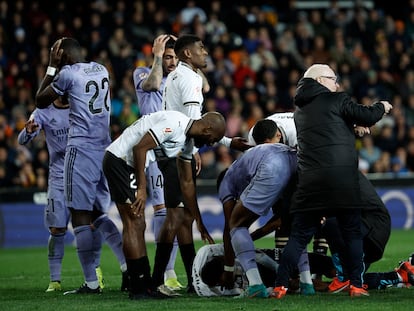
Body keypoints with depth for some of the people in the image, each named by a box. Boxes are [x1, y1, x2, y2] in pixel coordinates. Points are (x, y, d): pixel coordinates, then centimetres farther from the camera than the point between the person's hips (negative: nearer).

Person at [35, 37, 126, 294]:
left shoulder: (68, 73, -8)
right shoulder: (101, 70, 13)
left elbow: (41, 101, 6)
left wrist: (52, 67, 11)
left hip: (82, 148, -7)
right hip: (106, 147, 7)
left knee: (81, 214, -4)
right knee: (98, 214, 15)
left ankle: (92, 282, -6)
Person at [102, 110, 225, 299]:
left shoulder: (188, 141, 11)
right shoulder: (174, 124, -20)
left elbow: (186, 183, 20)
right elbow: (140, 148, -23)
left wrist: (200, 223, 23)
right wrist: (142, 188, -21)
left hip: (128, 164, 10)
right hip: (119, 160, -10)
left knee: (138, 225, 11)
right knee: (134, 223, -9)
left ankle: (145, 284, 15)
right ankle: (139, 289, -7)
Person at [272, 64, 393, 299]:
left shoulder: (300, 111, 21)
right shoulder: (336, 100, 3)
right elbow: (367, 116, 0)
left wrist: (353, 125, 33)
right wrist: (382, 107, 19)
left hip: (310, 180, 4)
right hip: (342, 179, -4)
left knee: (300, 235, 5)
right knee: (352, 233, 6)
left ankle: (280, 286, -3)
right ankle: (356, 285, 3)